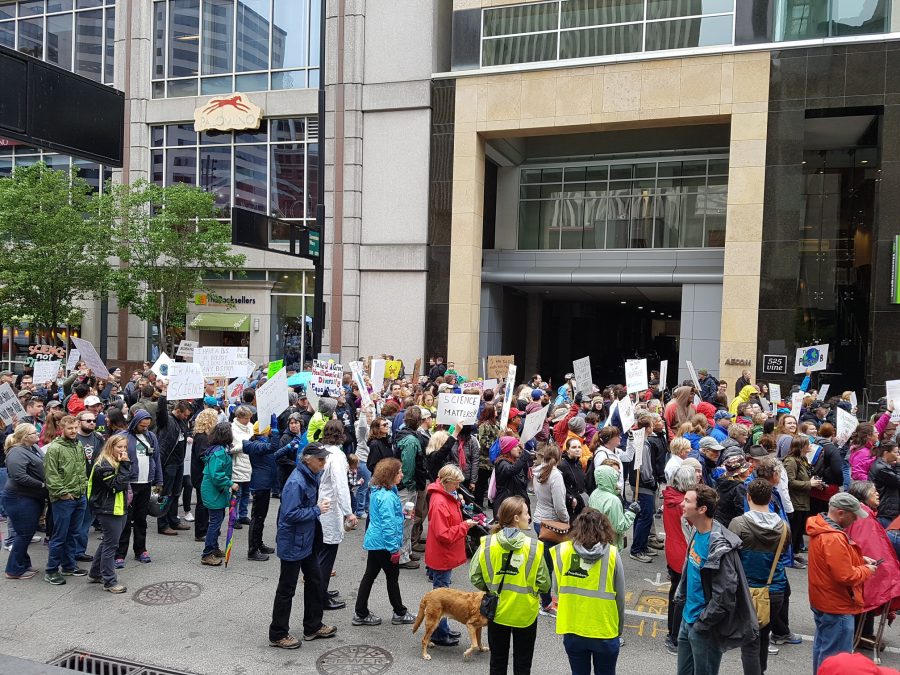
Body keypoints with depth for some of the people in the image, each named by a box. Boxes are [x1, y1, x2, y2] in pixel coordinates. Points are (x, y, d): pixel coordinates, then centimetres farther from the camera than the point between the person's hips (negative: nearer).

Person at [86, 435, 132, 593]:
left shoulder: (117, 463, 13)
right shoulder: (103, 465, -16)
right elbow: (117, 485, -24)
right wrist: (125, 466, -22)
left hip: (119, 508, 10)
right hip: (108, 510, -10)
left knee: (107, 542, 19)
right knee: (111, 544, -4)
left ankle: (95, 574, 32)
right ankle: (109, 581, 4)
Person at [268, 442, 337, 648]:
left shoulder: (311, 477, 4)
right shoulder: (296, 482, -26)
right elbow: (290, 514, -28)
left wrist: (319, 505, 2)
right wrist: (317, 510, -22)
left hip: (307, 541, 10)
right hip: (293, 544, -10)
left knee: (314, 580, 19)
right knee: (287, 589, 5)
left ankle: (313, 627, 34)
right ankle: (278, 635, 21)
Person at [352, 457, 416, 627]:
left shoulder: (377, 491, 5)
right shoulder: (388, 496, -25)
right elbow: (388, 524, -25)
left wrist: (401, 511, 24)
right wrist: (394, 548, -21)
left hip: (373, 541, 9)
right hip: (384, 544, -9)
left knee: (369, 576, 13)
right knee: (393, 577, 8)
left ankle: (360, 614, 21)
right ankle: (399, 613, 24)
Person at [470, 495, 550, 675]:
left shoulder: (487, 543, -12)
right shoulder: (534, 546, -17)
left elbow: (475, 577, -9)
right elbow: (544, 584, -13)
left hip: (497, 611, 2)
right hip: (525, 613, -2)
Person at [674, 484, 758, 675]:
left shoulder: (720, 548, -26)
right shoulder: (697, 533, 0)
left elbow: (724, 598, -24)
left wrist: (702, 623, -16)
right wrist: (680, 597, 12)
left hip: (706, 629, -8)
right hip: (688, 619, 8)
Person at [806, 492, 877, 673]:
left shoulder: (821, 527, 2)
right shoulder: (834, 539, -30)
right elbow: (846, 576, -28)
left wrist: (860, 559, 5)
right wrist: (866, 570, -11)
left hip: (821, 601, 10)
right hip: (837, 606, -10)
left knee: (822, 645, 24)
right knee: (834, 657, 2)